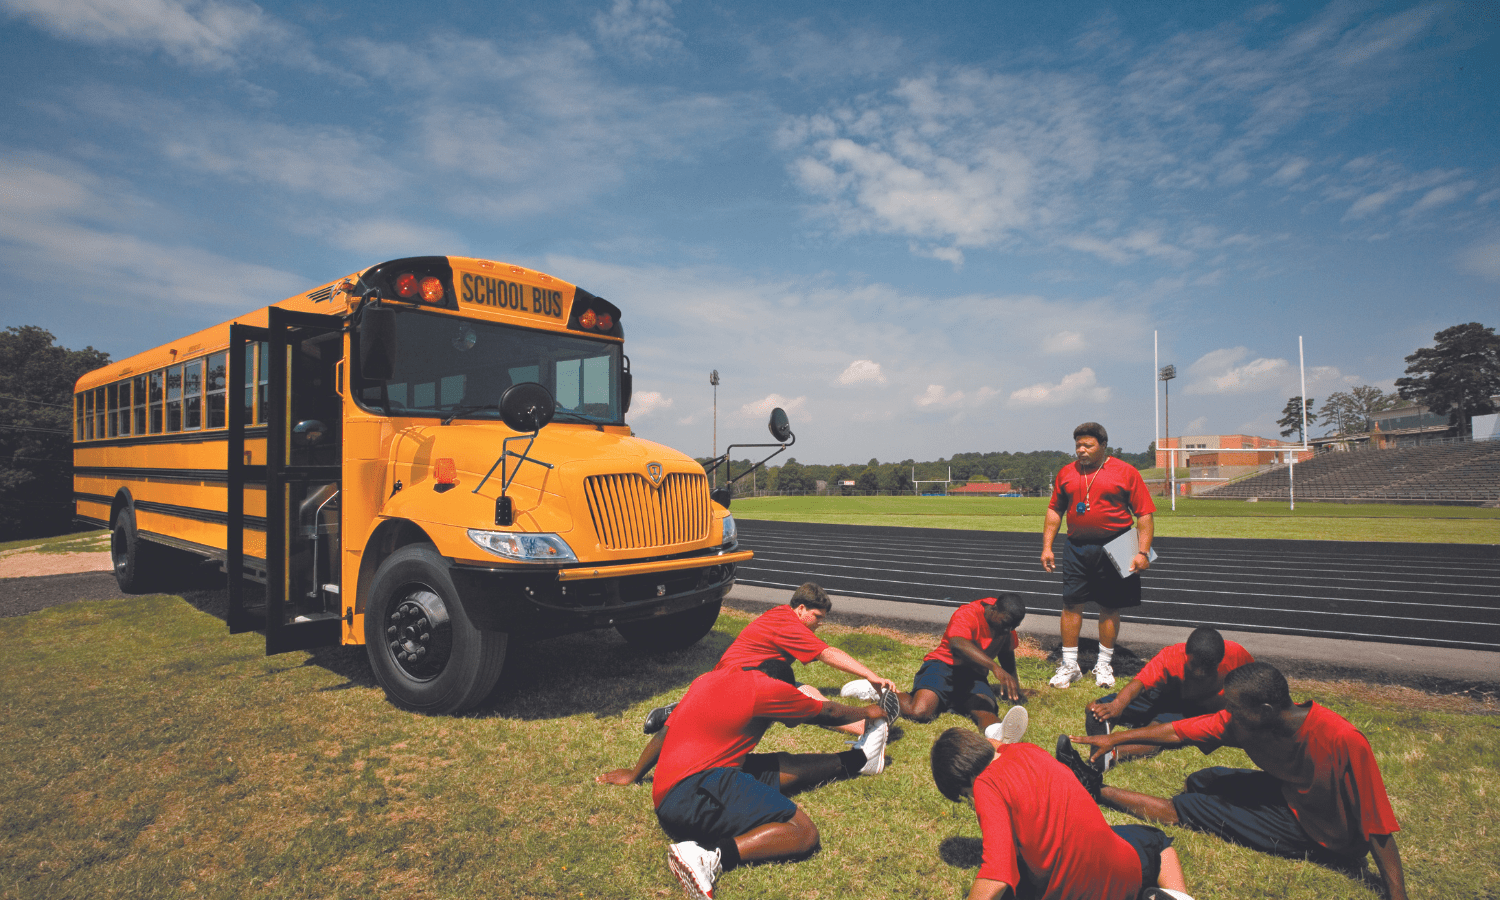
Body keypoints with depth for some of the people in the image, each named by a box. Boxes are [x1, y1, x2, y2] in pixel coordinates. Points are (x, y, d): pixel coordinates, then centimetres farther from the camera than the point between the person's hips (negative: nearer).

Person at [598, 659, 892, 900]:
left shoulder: (708, 679, 19)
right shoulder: (770, 687, -1)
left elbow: (665, 733, 27)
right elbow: (827, 713, 13)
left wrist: (635, 774, 42)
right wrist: (867, 712, 32)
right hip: (699, 789, -9)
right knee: (803, 833, -12)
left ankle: (857, 759, 35)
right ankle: (709, 856, -25)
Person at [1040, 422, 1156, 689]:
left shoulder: (1126, 472, -1)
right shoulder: (1066, 473, 9)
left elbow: (1145, 514, -2)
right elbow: (1055, 510, 14)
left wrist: (1143, 552, -11)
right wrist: (1047, 546, 8)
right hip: (1075, 549, 2)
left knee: (1110, 608, 6)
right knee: (1071, 604, 1)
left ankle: (1104, 665, 21)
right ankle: (1069, 665, 11)